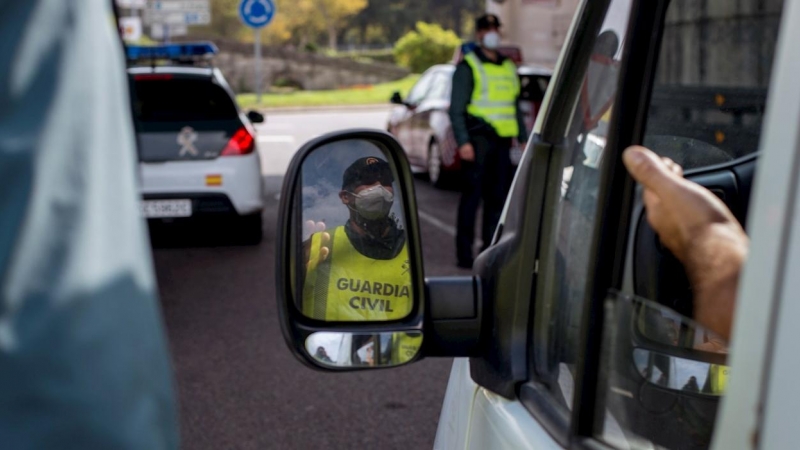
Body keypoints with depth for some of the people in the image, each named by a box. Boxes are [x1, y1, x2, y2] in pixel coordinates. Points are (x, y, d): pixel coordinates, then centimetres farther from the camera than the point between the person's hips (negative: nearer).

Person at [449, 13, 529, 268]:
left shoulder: (508, 68, 20)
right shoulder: (468, 67, 0)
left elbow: (516, 108, 25)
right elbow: (456, 108, -6)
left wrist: (524, 137, 15)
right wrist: (463, 141, -16)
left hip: (502, 141, 6)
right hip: (478, 140, -6)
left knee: (498, 197, 7)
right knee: (472, 196, -6)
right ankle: (464, 253, -3)